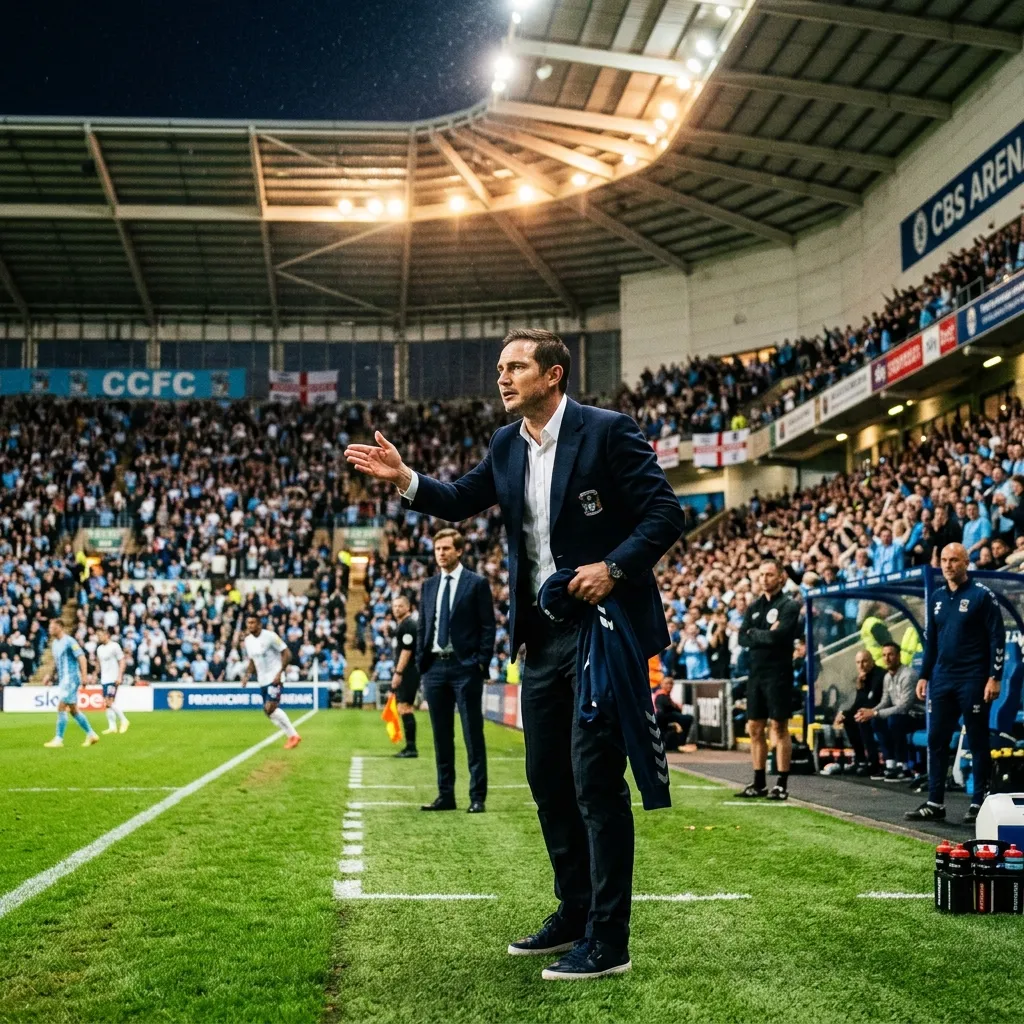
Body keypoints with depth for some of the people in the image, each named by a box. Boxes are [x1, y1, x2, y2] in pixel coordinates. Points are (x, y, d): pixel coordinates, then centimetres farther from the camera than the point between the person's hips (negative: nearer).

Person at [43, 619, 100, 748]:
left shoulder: (69, 641, -12)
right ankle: (91, 735, 17)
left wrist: (84, 675, -23)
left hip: (71, 678, -9)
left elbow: (81, 657, -17)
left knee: (61, 708, -10)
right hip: (62, 680, 9)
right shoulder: (55, 643, 14)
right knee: (73, 710, 10)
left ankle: (59, 739, -6)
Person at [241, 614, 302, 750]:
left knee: (270, 707, -19)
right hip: (262, 680, 8)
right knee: (268, 711, 5)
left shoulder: (269, 636, -14)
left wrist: (279, 673, -21)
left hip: (274, 678, -8)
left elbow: (287, 654, -13)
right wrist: (247, 675, 4)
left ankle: (293, 735, -8)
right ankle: (291, 736, 15)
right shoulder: (248, 640, 8)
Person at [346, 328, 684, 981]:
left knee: (596, 778, -7)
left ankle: (608, 942, 2)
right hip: (543, 633, 8)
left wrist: (613, 566, -24)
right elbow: (462, 501, 18)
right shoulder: (507, 445, 9)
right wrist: (405, 479, 2)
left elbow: (666, 514, -11)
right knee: (548, 777, 14)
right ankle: (575, 914, 28)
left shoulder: (607, 431, -11)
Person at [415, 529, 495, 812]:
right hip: (435, 666, 5)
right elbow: (422, 627, 16)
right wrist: (421, 662, 7)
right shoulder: (429, 585, 13)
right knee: (441, 735, 9)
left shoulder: (477, 584, -1)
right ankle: (445, 795, 15)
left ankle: (478, 797, 2)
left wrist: (482, 664, -10)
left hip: (465, 667, -5)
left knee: (473, 734, -2)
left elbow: (488, 627, -3)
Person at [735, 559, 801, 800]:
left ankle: (782, 784, 1)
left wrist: (754, 633, -5)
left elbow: (778, 636, -19)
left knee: (779, 728, -4)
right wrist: (766, 635, -9)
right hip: (756, 673, 6)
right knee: (755, 729, 8)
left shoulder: (789, 606, -5)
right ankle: (759, 783, 16)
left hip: (778, 674, -6)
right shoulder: (754, 607, 15)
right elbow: (742, 638, 4)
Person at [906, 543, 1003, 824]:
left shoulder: (982, 595, -6)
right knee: (936, 740, 6)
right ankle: (935, 803, 11)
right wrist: (924, 676, 13)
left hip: (972, 681, -6)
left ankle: (978, 804, 9)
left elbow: (997, 638, -8)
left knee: (977, 742, 2)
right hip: (942, 680, 6)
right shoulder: (937, 598, 11)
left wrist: (994, 677, -14)